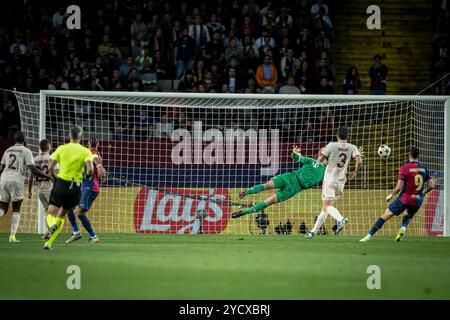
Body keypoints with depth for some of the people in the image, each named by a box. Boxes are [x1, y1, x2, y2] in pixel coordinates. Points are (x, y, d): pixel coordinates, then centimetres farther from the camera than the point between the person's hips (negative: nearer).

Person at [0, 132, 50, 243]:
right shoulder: (26, 151, 3)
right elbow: (33, 169, -6)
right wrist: (47, 176, 2)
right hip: (16, 181, -4)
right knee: (16, 210, 5)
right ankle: (12, 236, -5)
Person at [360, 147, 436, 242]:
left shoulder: (404, 168, -11)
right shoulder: (424, 168, 3)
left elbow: (399, 187, -15)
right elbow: (431, 185, 6)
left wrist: (391, 195, 2)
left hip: (405, 198, -4)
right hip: (418, 201, 4)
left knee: (385, 216, 4)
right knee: (408, 216, 32)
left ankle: (368, 236, 2)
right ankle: (403, 229, 2)